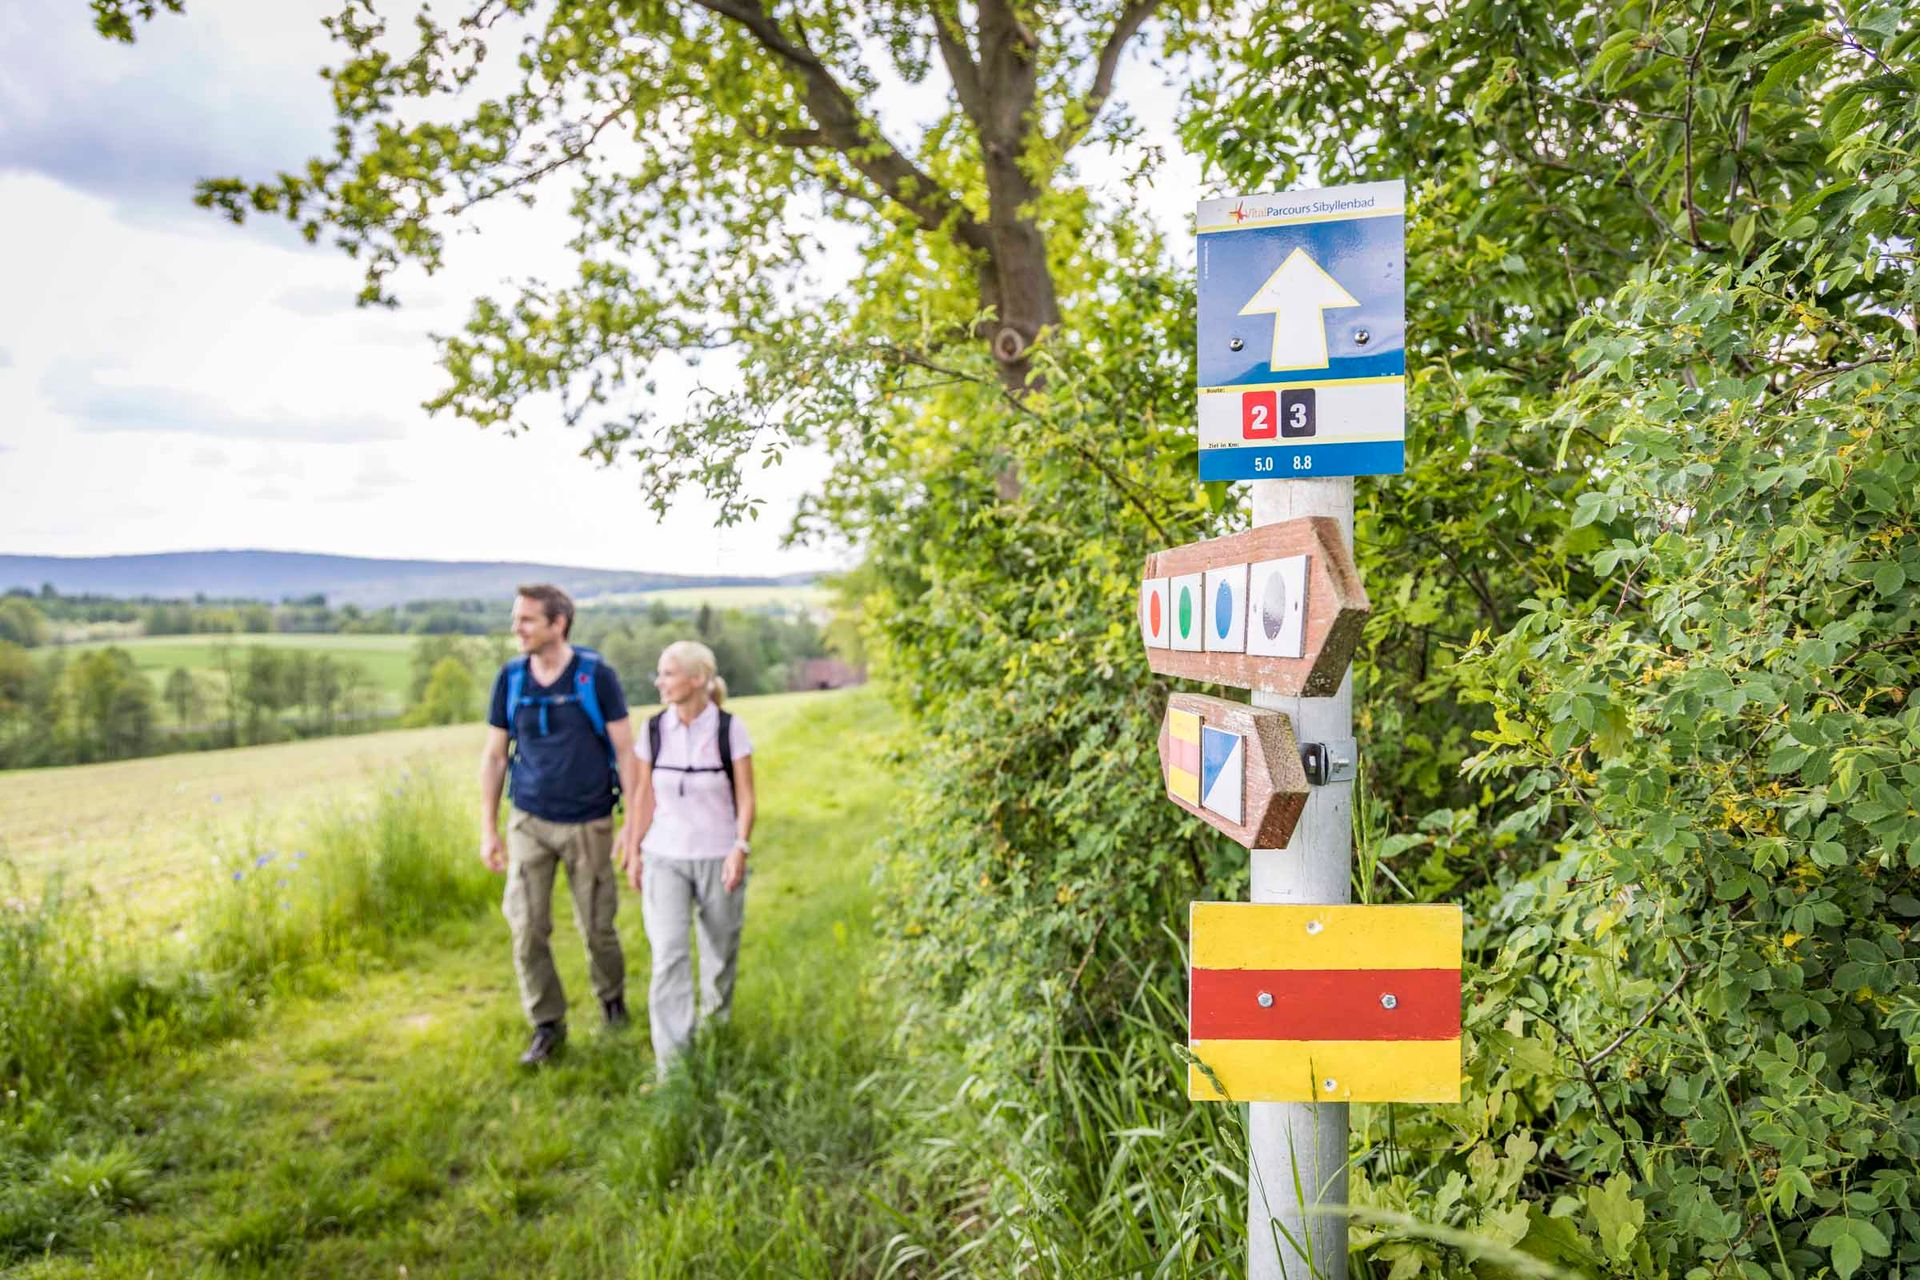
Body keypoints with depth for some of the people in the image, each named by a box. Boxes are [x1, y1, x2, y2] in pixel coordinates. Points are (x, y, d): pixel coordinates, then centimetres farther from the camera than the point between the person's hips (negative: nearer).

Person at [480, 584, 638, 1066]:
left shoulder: (596, 675, -10)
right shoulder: (510, 678, -1)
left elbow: (626, 751, -7)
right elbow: (494, 756, 6)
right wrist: (488, 829, 3)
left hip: (589, 823, -2)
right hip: (529, 822, 3)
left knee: (597, 928, 8)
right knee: (526, 928, -1)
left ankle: (612, 998, 36)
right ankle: (547, 1026, 17)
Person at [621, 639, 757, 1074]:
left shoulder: (729, 729, -8)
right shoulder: (654, 729, 0)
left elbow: (745, 797, -5)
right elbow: (644, 796, 7)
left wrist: (740, 847, -17)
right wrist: (634, 851, 8)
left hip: (718, 857, -1)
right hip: (664, 858, 1)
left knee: (720, 951, 12)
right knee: (668, 955, -8)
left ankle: (715, 1024, 38)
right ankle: (671, 1062, -4)